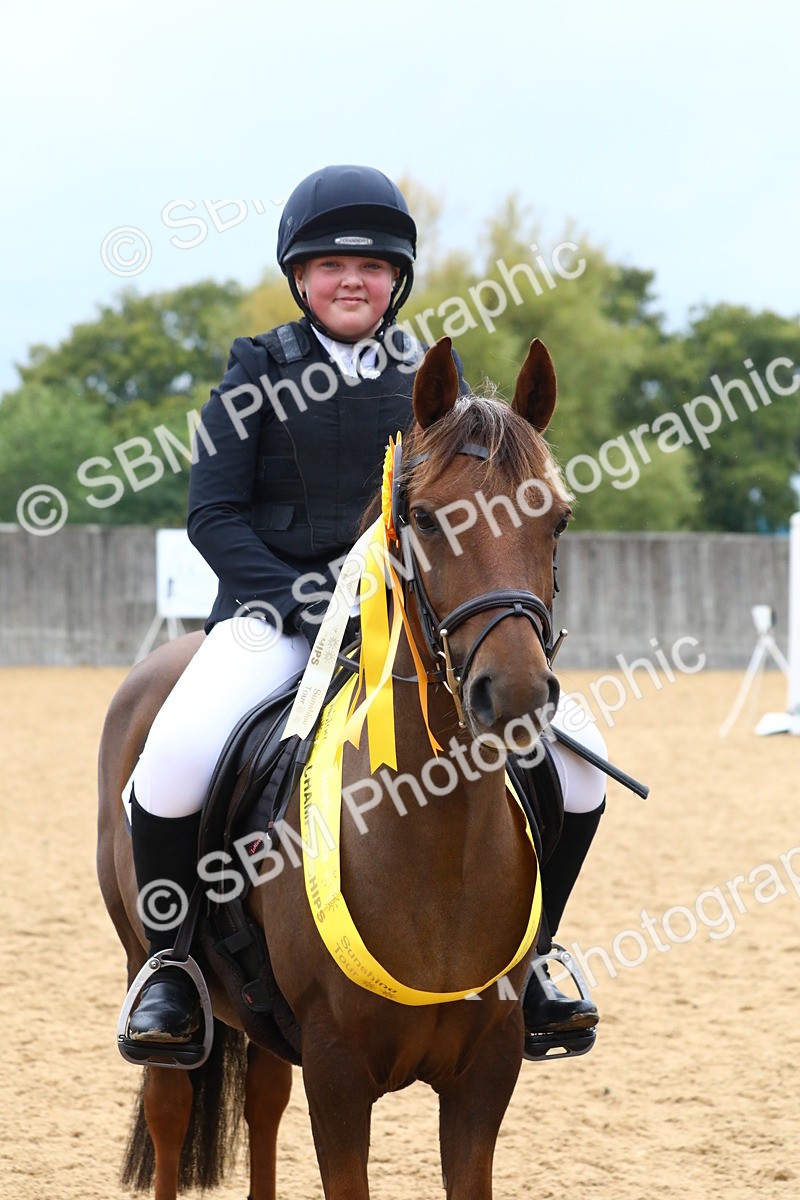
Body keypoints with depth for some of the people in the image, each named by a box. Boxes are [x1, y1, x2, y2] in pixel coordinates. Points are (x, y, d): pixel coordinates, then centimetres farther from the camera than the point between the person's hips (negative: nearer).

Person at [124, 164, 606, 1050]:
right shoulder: (258, 371, 4)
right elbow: (213, 514, -2)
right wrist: (305, 602, -16)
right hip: (275, 611, -3)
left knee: (575, 775, -12)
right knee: (173, 772, -31)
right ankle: (171, 964, -4)